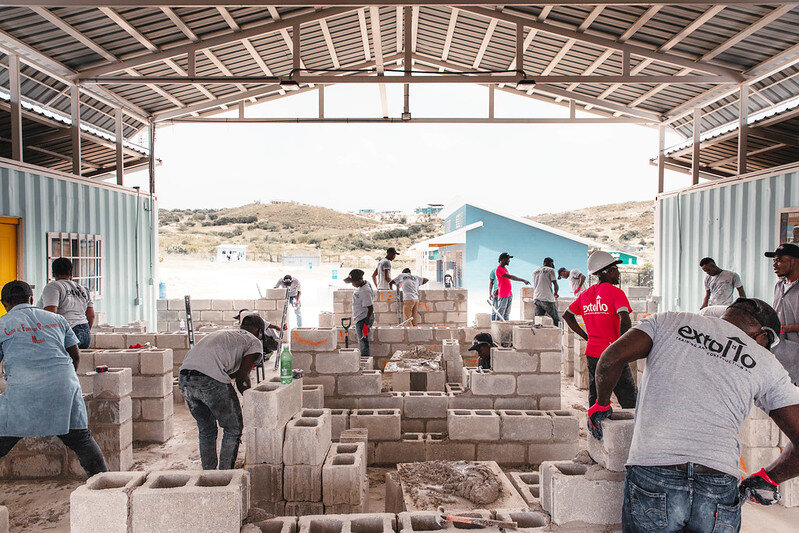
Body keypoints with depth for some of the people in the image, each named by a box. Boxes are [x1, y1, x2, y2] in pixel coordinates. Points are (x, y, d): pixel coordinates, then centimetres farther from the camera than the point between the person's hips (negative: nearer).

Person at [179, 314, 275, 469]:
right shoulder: (254, 342, 13)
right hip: (211, 380, -7)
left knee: (206, 430, 24)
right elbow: (242, 378, 3)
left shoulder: (223, 333, 33)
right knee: (234, 428, 12)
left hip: (184, 378, 7)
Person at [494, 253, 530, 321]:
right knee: (500, 313, -7)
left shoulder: (505, 268, 16)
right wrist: (523, 280, -26)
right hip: (503, 296, -9)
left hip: (509, 294, 9)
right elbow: (510, 277, -23)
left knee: (507, 314, 10)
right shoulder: (498, 269, -14)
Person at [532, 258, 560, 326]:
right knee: (556, 319, 4)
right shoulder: (550, 270, 1)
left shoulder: (535, 271, 20)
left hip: (536, 298, 6)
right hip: (547, 299, -6)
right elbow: (555, 284, -1)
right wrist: (555, 294, 18)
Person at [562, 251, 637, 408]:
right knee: (630, 403, 2)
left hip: (592, 355, 6)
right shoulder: (615, 292, -11)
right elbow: (625, 321, -24)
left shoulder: (586, 294, 9)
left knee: (595, 403, 14)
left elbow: (567, 315, 17)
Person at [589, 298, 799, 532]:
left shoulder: (668, 322, 12)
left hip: (652, 477, -1)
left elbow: (612, 357, -2)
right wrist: (768, 479, 28)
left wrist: (601, 405, 15)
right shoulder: (766, 364, 15)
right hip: (719, 491, 2)